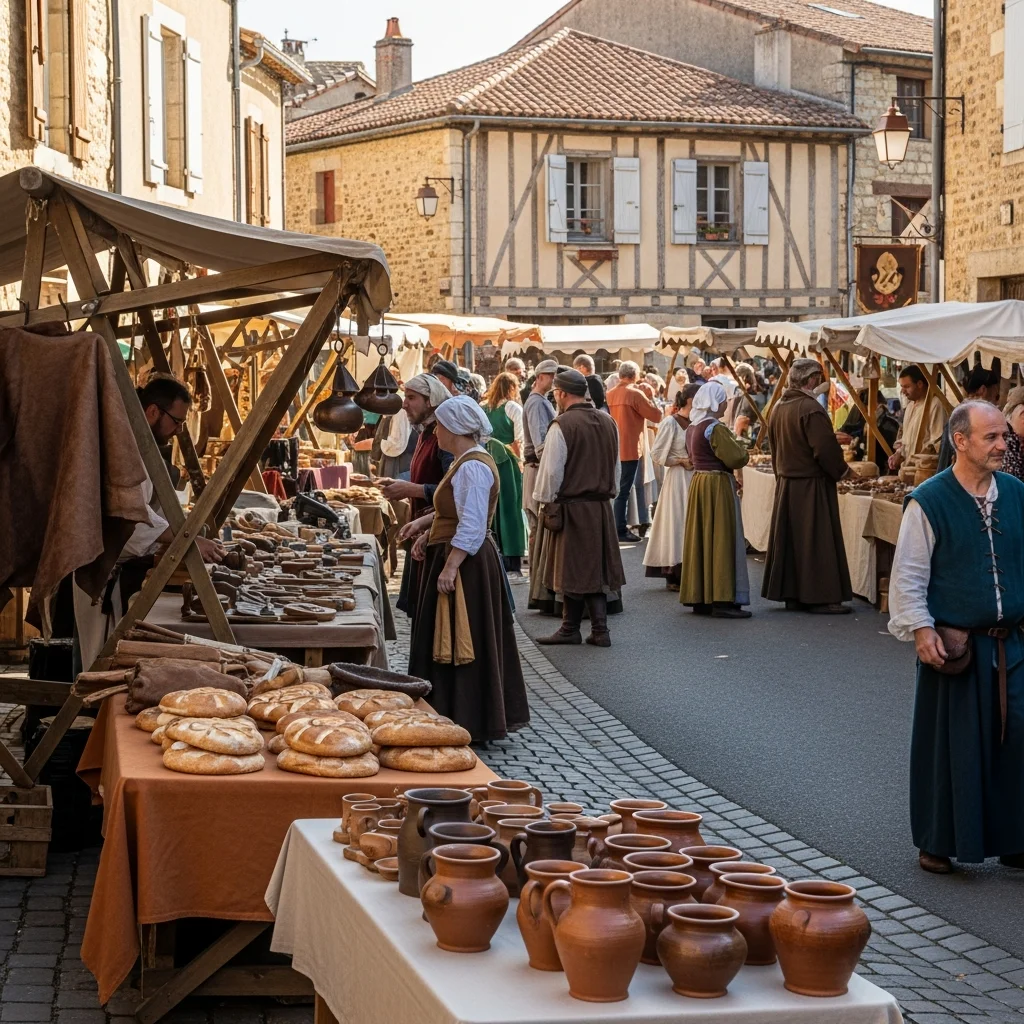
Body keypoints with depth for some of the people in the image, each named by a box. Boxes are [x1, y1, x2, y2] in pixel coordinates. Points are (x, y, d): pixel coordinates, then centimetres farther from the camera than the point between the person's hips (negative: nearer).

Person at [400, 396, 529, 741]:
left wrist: (450, 568, -26)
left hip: (466, 564, -11)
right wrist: (426, 524, 15)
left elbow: (471, 528, -25)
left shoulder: (473, 468, -19)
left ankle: (468, 723, 2)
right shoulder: (466, 462, 15)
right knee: (449, 644, 15)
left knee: (462, 644, -4)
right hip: (452, 557, 11)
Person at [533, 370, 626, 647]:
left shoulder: (562, 425, -14)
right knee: (596, 568, 11)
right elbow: (616, 466, 15)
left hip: (572, 507, -6)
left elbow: (552, 470, -14)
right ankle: (599, 630, 9)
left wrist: (546, 501, -3)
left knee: (573, 569, 2)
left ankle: (570, 629, 10)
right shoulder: (608, 423, 7)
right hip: (602, 505, 6)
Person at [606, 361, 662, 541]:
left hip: (614, 448, 7)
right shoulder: (635, 394, -12)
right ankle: (619, 530, -4)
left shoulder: (610, 394, 7)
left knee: (618, 488, 15)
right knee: (624, 490, -5)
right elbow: (657, 416, -10)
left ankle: (619, 527, 20)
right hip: (630, 448, -7)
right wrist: (648, 396, 3)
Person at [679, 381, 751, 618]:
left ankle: (699, 598, 15)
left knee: (701, 539, 12)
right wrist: (744, 453, 2)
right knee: (721, 539, -6)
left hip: (698, 482, 9)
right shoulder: (715, 428, -17)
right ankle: (722, 600, -6)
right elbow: (736, 458, -21)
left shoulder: (692, 428, 10)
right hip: (718, 486, -9)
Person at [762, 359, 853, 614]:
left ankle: (791, 595, 16)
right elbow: (825, 449, -21)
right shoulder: (810, 408, -19)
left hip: (785, 484, 8)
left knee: (789, 539, 11)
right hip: (811, 486, -8)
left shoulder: (779, 408, 8)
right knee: (816, 542, -3)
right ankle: (821, 596, 0)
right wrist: (841, 470, -5)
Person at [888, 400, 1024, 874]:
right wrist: (920, 630, -14)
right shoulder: (928, 502, -9)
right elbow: (907, 577, -6)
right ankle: (938, 843, 20)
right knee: (949, 746, 5)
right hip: (953, 646, -4)